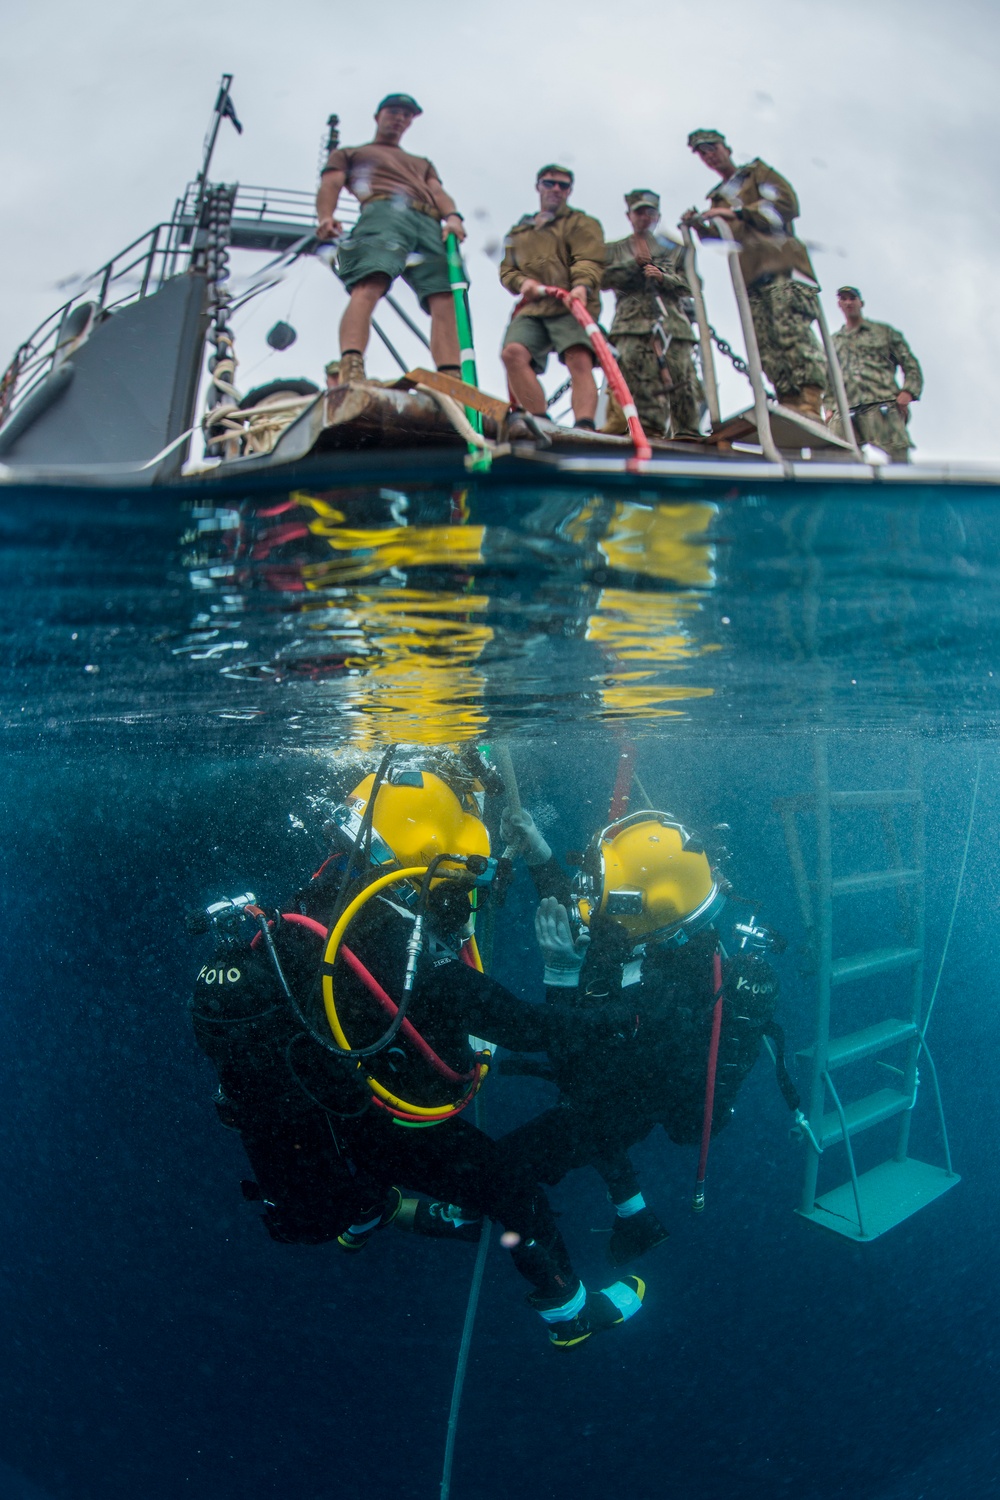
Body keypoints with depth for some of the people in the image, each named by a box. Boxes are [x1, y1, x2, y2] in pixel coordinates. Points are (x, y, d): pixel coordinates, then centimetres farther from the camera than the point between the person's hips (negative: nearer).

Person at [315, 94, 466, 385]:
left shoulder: (422, 163, 43)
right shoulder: (348, 153, 34)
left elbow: (438, 192, 24)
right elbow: (330, 185, 17)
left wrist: (452, 216, -1)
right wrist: (326, 218, -8)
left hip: (430, 225, 4)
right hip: (384, 211, -4)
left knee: (445, 300, -20)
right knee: (369, 286, -31)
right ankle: (350, 372, -50)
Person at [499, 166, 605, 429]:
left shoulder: (581, 224, 17)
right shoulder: (519, 231, 31)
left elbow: (589, 261, 0)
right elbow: (506, 269, 27)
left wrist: (582, 285, -24)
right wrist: (522, 282, 2)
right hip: (531, 309, 3)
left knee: (579, 360, -26)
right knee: (513, 352, -24)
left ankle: (585, 427, -38)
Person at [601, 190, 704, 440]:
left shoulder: (674, 249, 25)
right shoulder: (615, 249, 24)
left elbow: (689, 285, 13)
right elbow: (605, 279, 7)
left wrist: (663, 277, -5)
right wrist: (635, 263, -3)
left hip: (671, 323, 1)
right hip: (631, 323, -1)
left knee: (680, 377, -12)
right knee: (637, 373, -21)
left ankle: (687, 432, -11)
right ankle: (649, 427, -22)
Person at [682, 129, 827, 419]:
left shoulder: (757, 172, 17)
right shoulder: (718, 198, 32)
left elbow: (786, 202, 2)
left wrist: (737, 213, -4)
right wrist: (701, 227, 7)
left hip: (782, 266, -6)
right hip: (750, 276, 6)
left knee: (792, 330, -22)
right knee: (766, 346, -8)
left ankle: (810, 405, -33)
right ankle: (790, 407, -14)